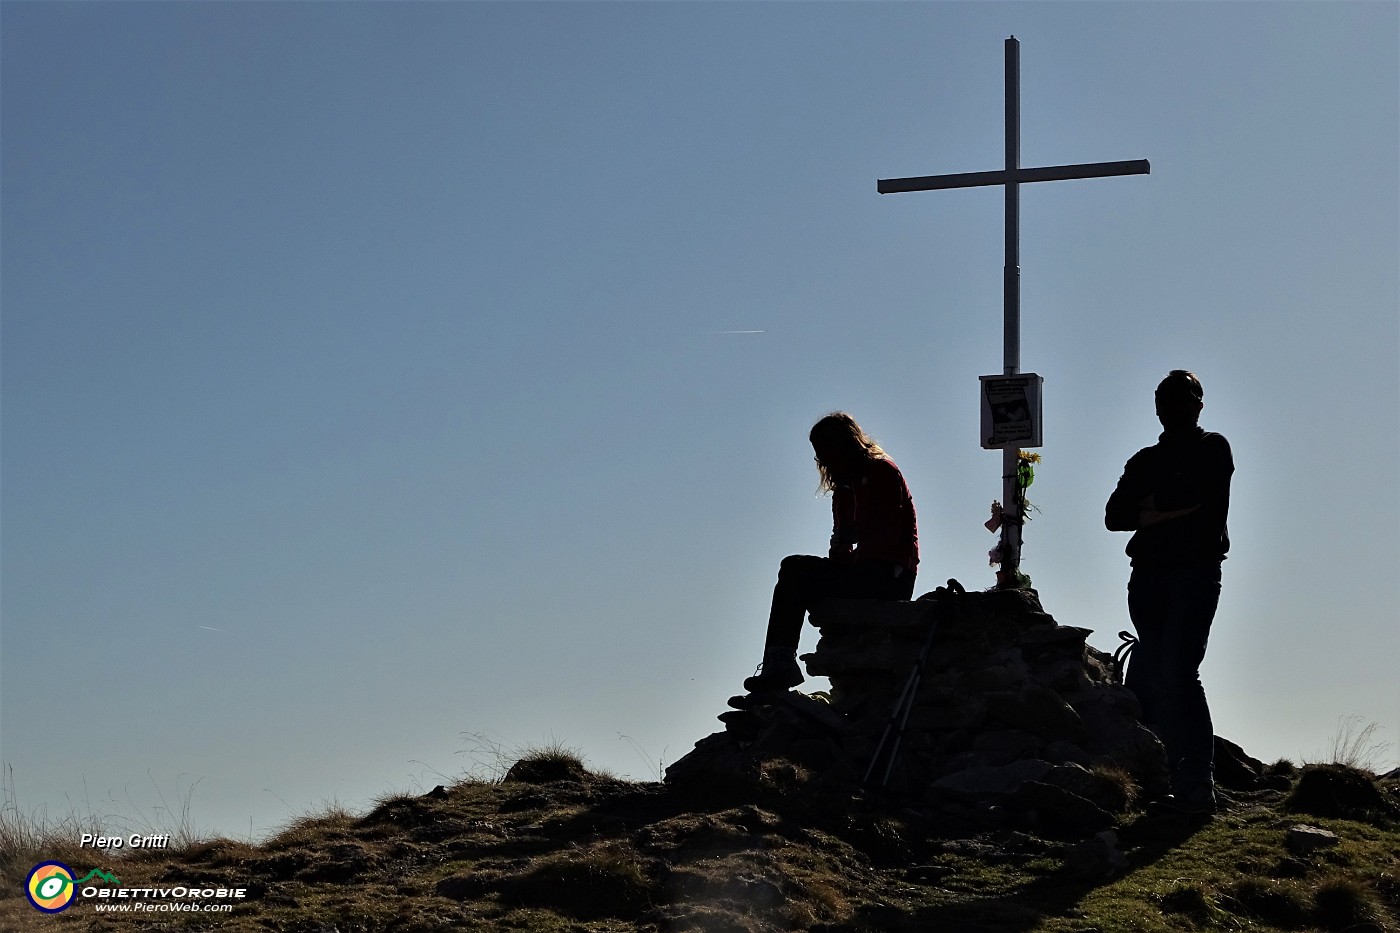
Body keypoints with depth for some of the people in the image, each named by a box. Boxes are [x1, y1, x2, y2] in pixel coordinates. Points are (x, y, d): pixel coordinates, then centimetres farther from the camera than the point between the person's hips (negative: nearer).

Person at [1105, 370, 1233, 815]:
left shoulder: (1212, 450, 6)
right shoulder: (1145, 460, 20)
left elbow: (1194, 493, -13)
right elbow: (1114, 516, 7)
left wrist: (1150, 502, 1)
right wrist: (1165, 512, -7)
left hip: (1195, 573, -6)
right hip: (1149, 575, 6)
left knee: (1177, 674, -15)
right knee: (1146, 676, -1)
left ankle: (1196, 786, -14)